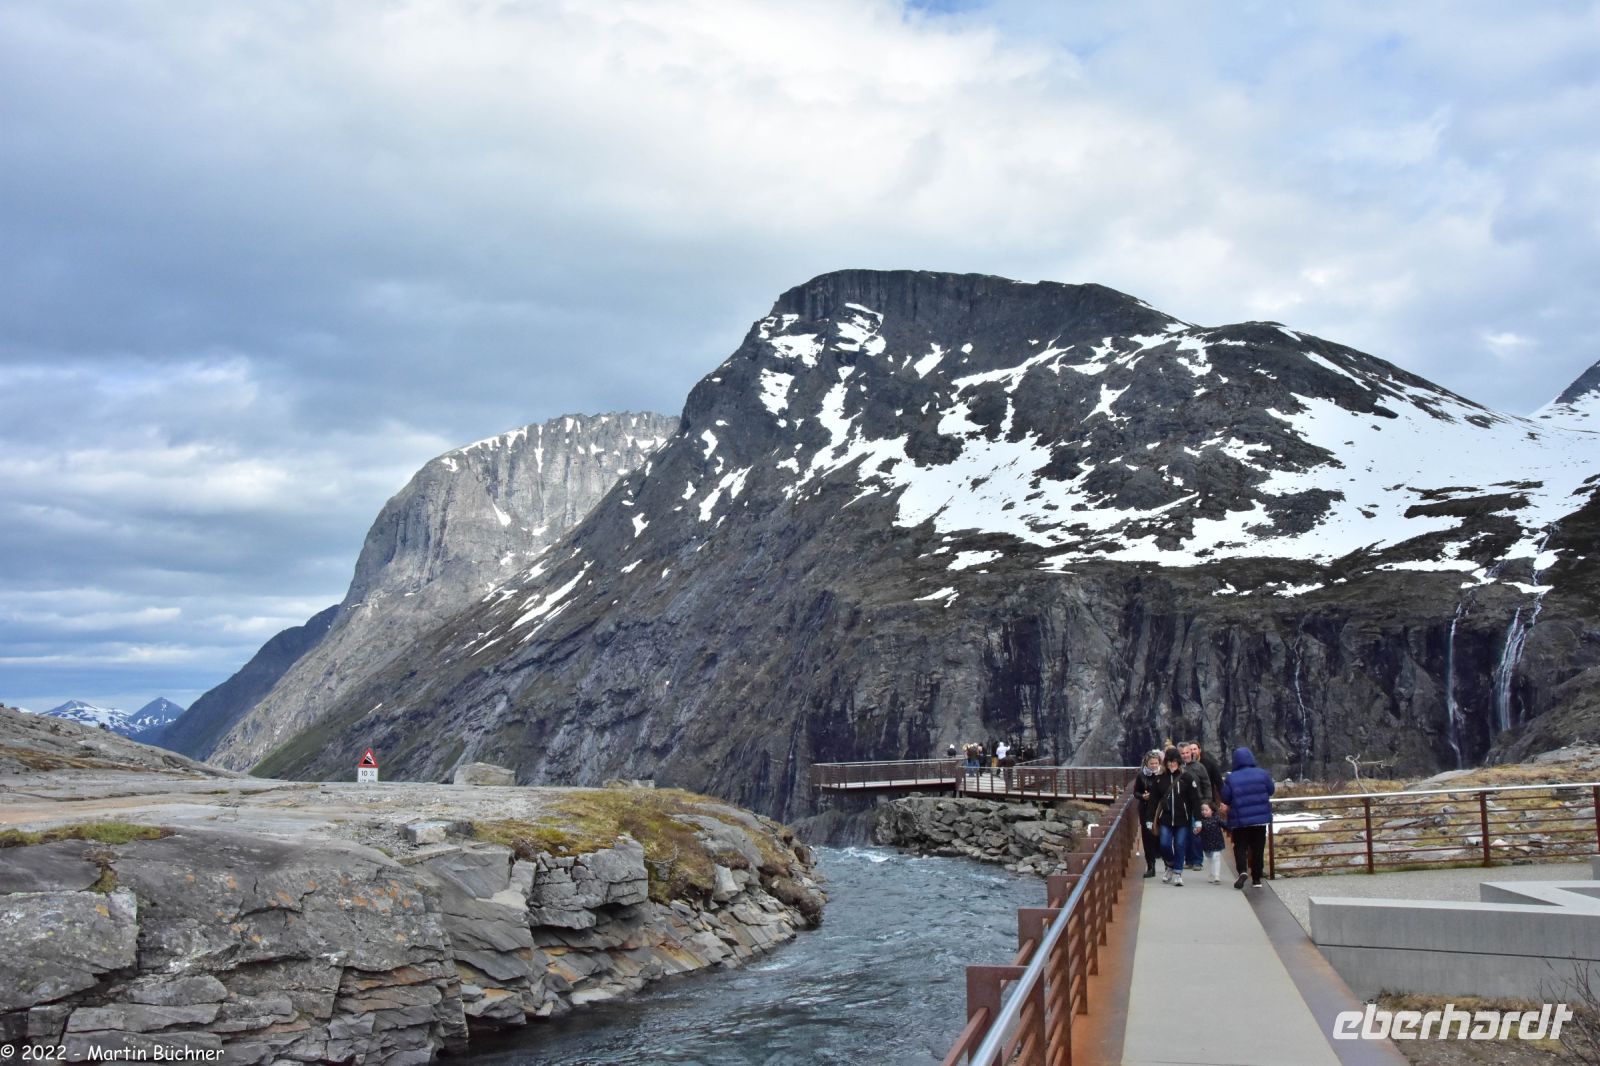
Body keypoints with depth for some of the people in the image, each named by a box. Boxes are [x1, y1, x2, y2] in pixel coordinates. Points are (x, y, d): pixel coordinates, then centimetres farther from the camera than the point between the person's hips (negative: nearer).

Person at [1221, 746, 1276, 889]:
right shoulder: (1262, 774, -5)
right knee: (1258, 849, 11)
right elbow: (1271, 790, 6)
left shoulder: (1231, 779, -9)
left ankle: (1242, 870, -20)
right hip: (1261, 819, 2)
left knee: (1240, 847, 6)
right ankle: (1256, 878, 14)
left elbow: (1225, 799, -4)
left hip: (1239, 821, -2)